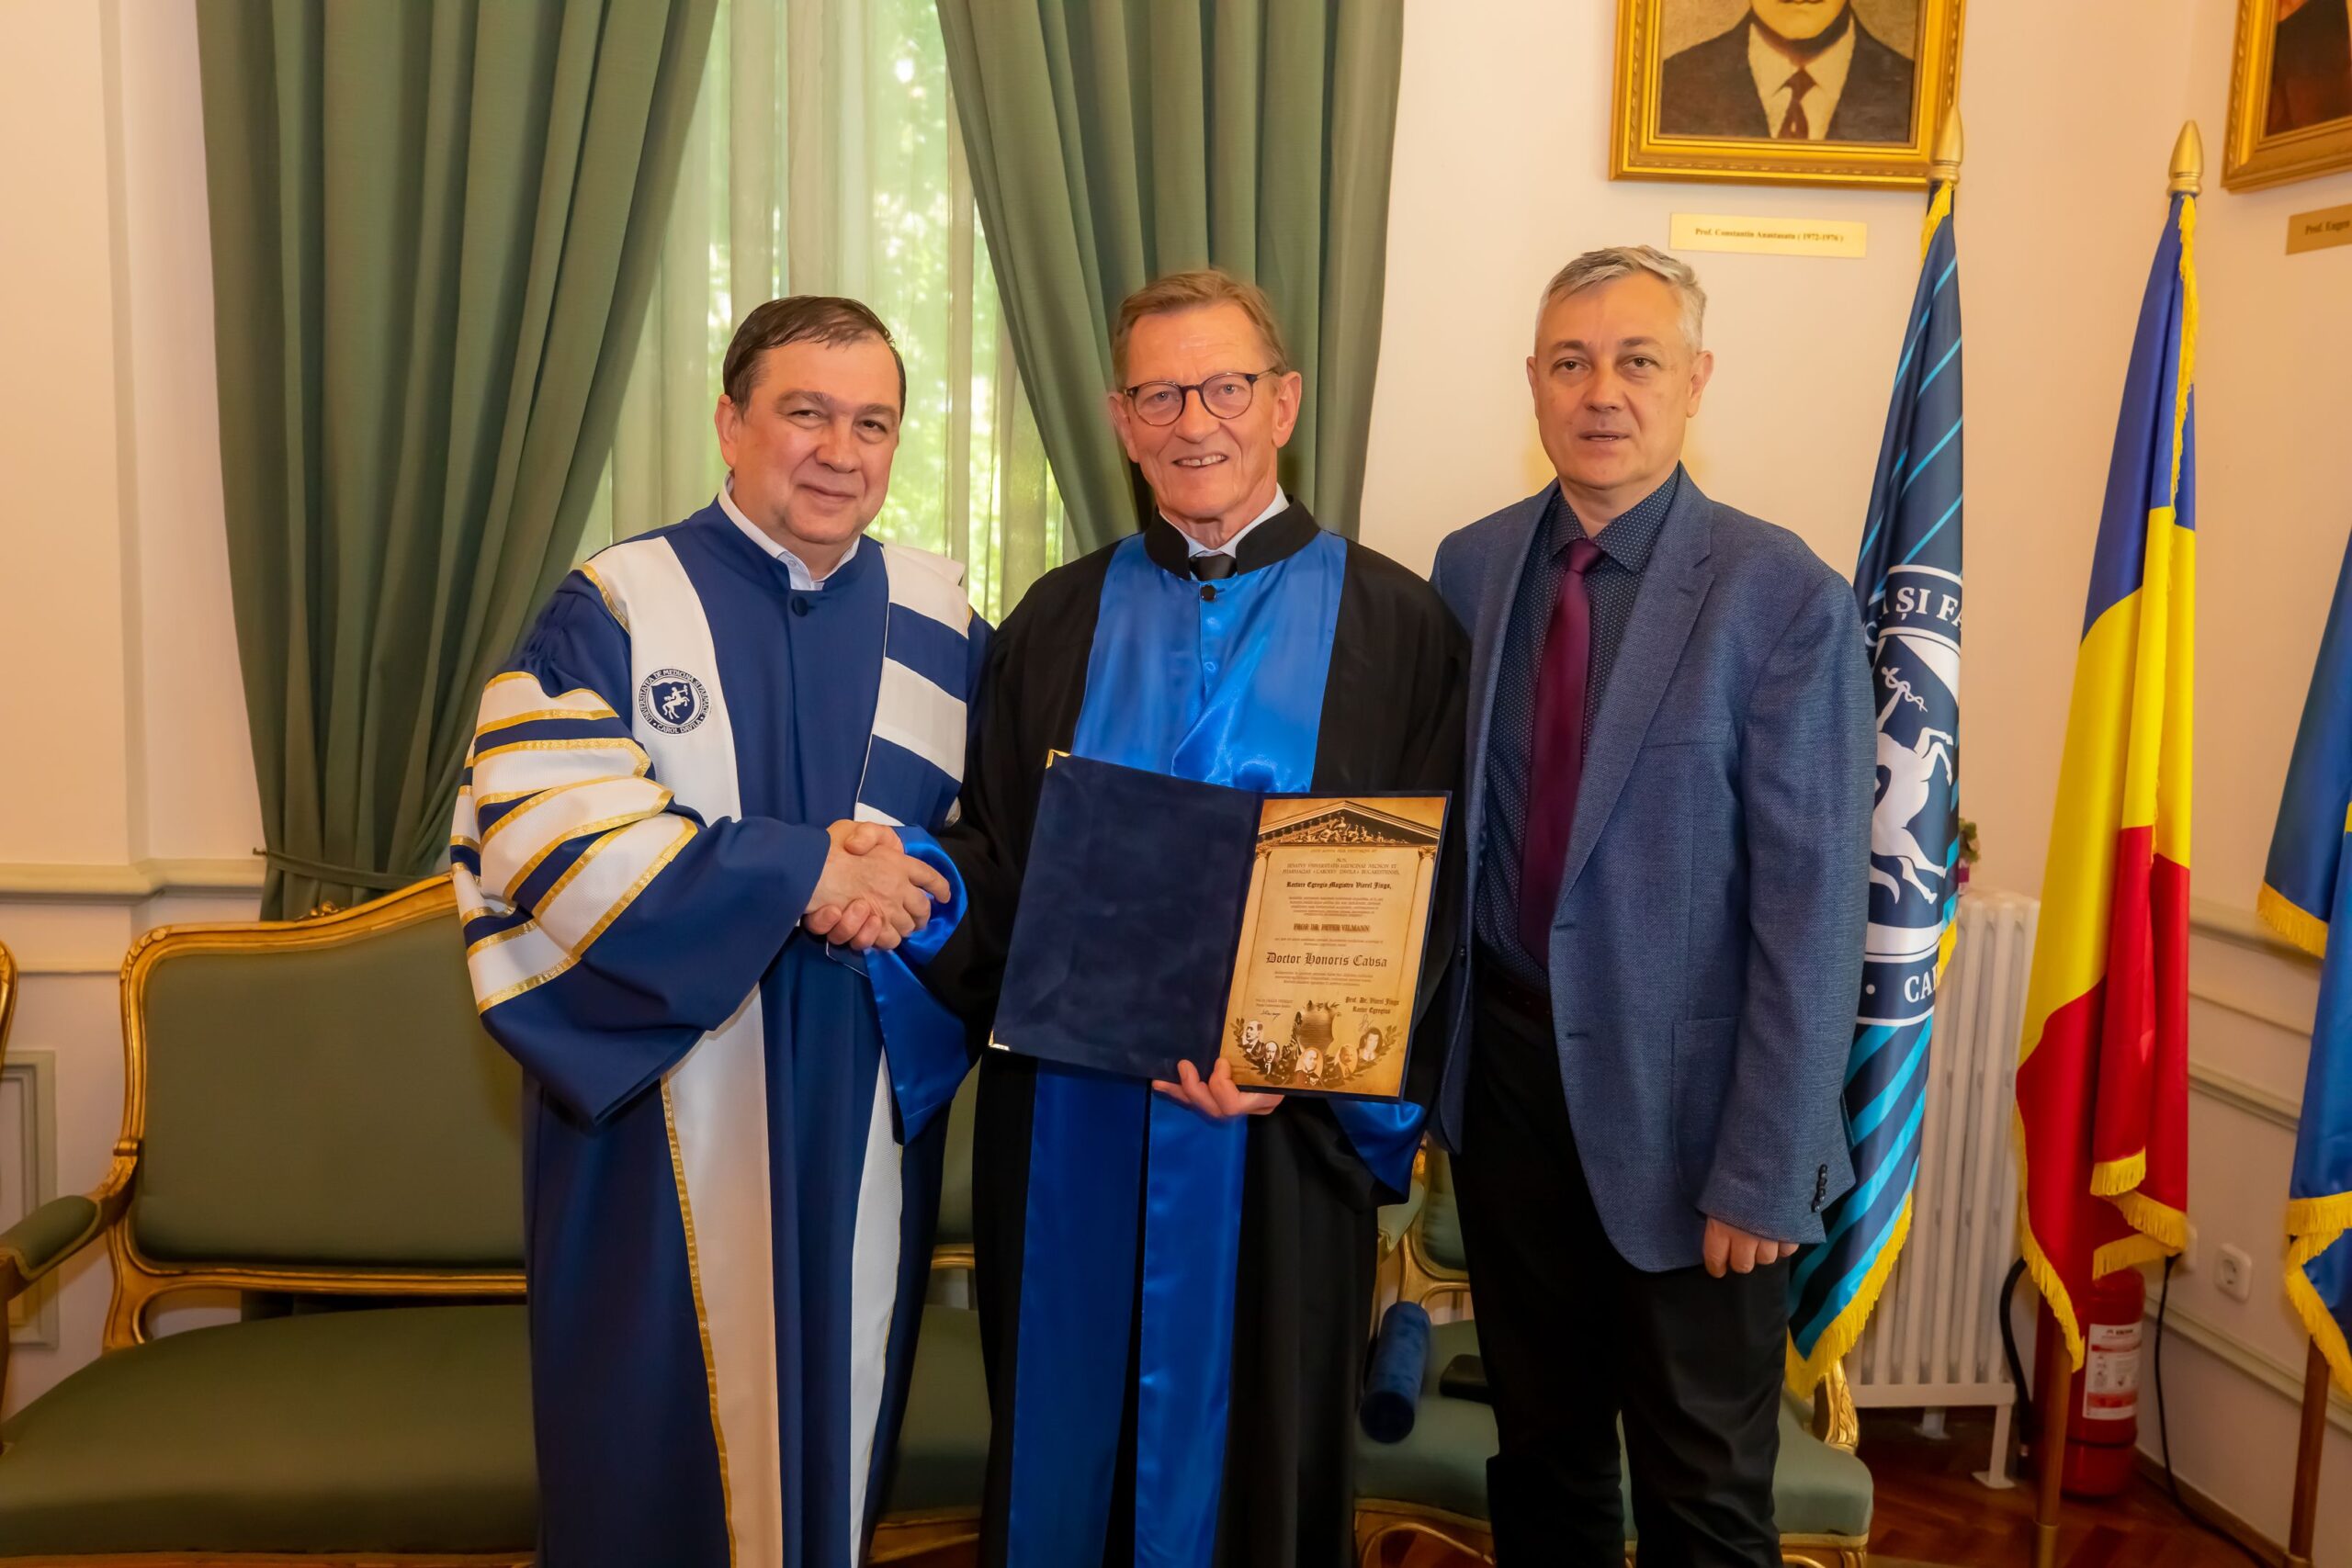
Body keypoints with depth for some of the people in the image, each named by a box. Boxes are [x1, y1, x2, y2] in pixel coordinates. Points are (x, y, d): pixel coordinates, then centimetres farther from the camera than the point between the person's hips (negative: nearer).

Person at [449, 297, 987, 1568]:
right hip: (664, 1110, -2)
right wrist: (800, 869, -18)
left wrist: (912, 880, -18)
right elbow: (533, 836, -15)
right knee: (664, 1439, 7)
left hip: (867, 1107, 3)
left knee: (838, 1408, 13)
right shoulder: (613, 609, -3)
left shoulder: (941, 623, 6)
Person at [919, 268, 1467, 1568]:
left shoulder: (1394, 627, -1)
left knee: (1256, 1450, 11)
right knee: (1065, 1440, 14)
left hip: (1275, 1135, -2)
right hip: (1065, 1123, 3)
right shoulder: (1057, 622, 8)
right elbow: (992, 853, 8)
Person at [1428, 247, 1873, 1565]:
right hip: (1504, 1071, 4)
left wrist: (1764, 1172, -14)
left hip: (1679, 1095, -4)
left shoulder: (1785, 599, -13)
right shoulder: (1472, 567, 2)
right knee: (1539, 1452, 21)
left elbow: (1813, 909, -14)